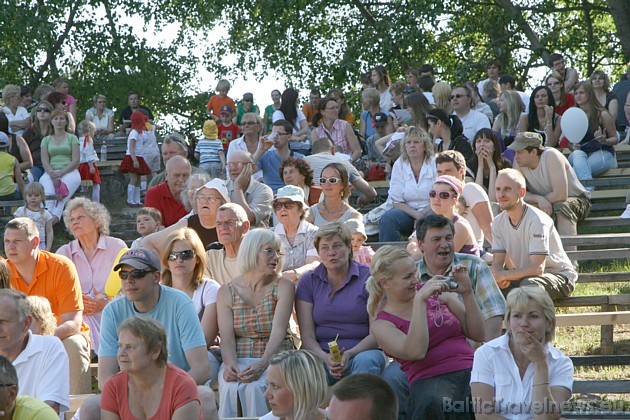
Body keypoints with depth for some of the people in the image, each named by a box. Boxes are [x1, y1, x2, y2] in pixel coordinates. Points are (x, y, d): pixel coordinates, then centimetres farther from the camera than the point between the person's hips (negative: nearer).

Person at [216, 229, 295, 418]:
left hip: (273, 358, -1)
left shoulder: (283, 287, 1)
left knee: (254, 387, -31)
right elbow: (227, 336, -4)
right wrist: (230, 364, -25)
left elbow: (278, 332, -12)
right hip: (238, 358, 2)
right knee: (229, 387, -30)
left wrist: (262, 365, -27)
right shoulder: (227, 292, 6)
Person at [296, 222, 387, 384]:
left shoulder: (368, 277, 3)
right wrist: (326, 358, -18)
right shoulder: (308, 281, 11)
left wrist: (349, 354, -20)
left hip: (362, 351, -1)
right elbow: (307, 336, 3)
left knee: (365, 361, -37)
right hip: (321, 357, 1)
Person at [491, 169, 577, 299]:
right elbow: (497, 264, -2)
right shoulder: (498, 222, 0)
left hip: (560, 276, -6)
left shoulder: (537, 220, -21)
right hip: (524, 276, 6)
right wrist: (499, 276, -26)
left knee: (529, 284, -38)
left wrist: (503, 275, -32)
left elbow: (537, 268, -28)